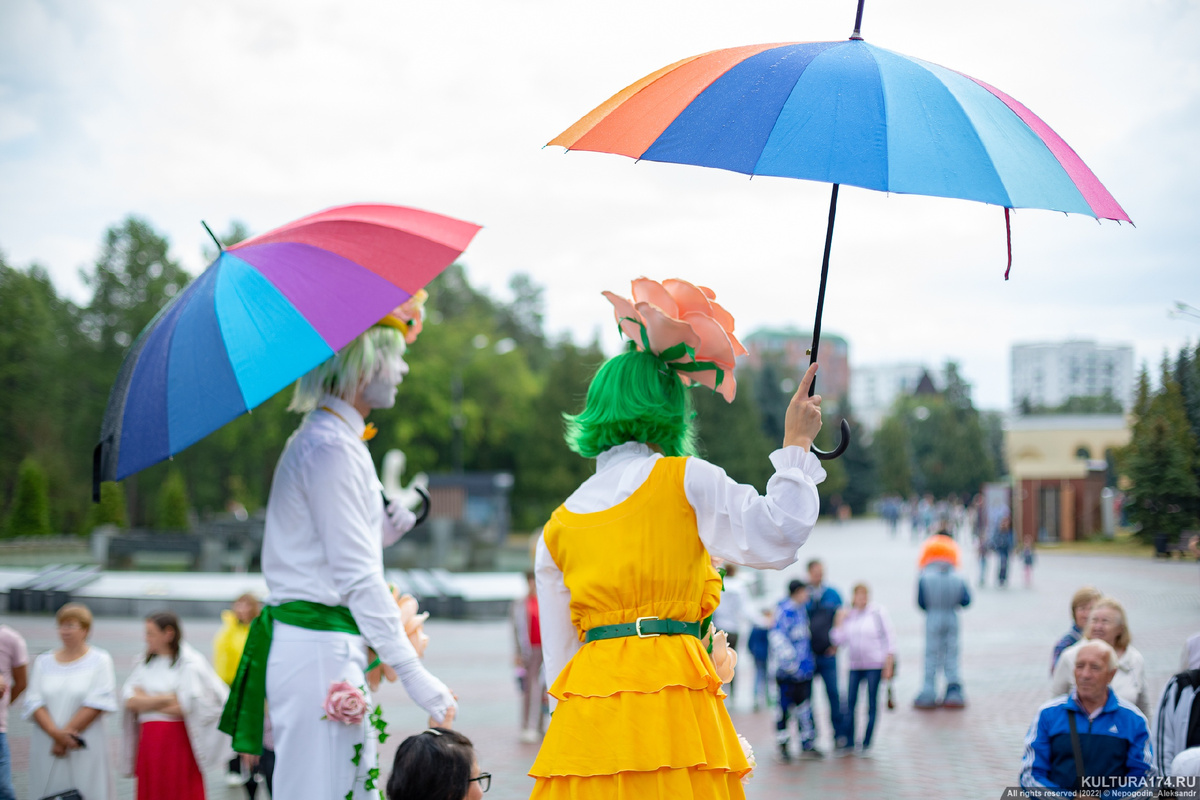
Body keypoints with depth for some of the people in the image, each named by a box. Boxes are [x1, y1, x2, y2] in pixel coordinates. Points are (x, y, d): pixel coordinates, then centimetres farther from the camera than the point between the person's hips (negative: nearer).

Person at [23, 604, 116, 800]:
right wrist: (56, 733, -14)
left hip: (85, 752, -3)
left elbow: (97, 703, -6)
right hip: (46, 751, 3)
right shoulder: (44, 662, 12)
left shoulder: (100, 660, 3)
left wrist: (65, 734, -11)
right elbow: (34, 703, 2)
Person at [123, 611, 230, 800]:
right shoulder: (144, 663, 11)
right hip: (149, 743, 5)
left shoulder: (190, 664, -6)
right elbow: (129, 699, -1)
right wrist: (167, 698, -10)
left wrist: (145, 702, -4)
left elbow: (185, 706, -13)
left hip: (179, 741, -5)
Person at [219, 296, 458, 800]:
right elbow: (357, 578, -17)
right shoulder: (332, 447, -13)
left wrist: (379, 533, 9)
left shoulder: (316, 439, 19)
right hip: (319, 650, -10)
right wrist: (411, 671, -18)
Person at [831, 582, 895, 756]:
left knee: (872, 705, 0)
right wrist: (840, 621, -2)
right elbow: (839, 640, 4)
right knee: (850, 703, -2)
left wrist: (888, 665, -7)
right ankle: (849, 741, 8)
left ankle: (866, 744, 7)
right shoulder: (848, 615, 8)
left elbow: (889, 638, -2)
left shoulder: (878, 612, -1)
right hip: (855, 666, 3)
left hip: (875, 665, -3)